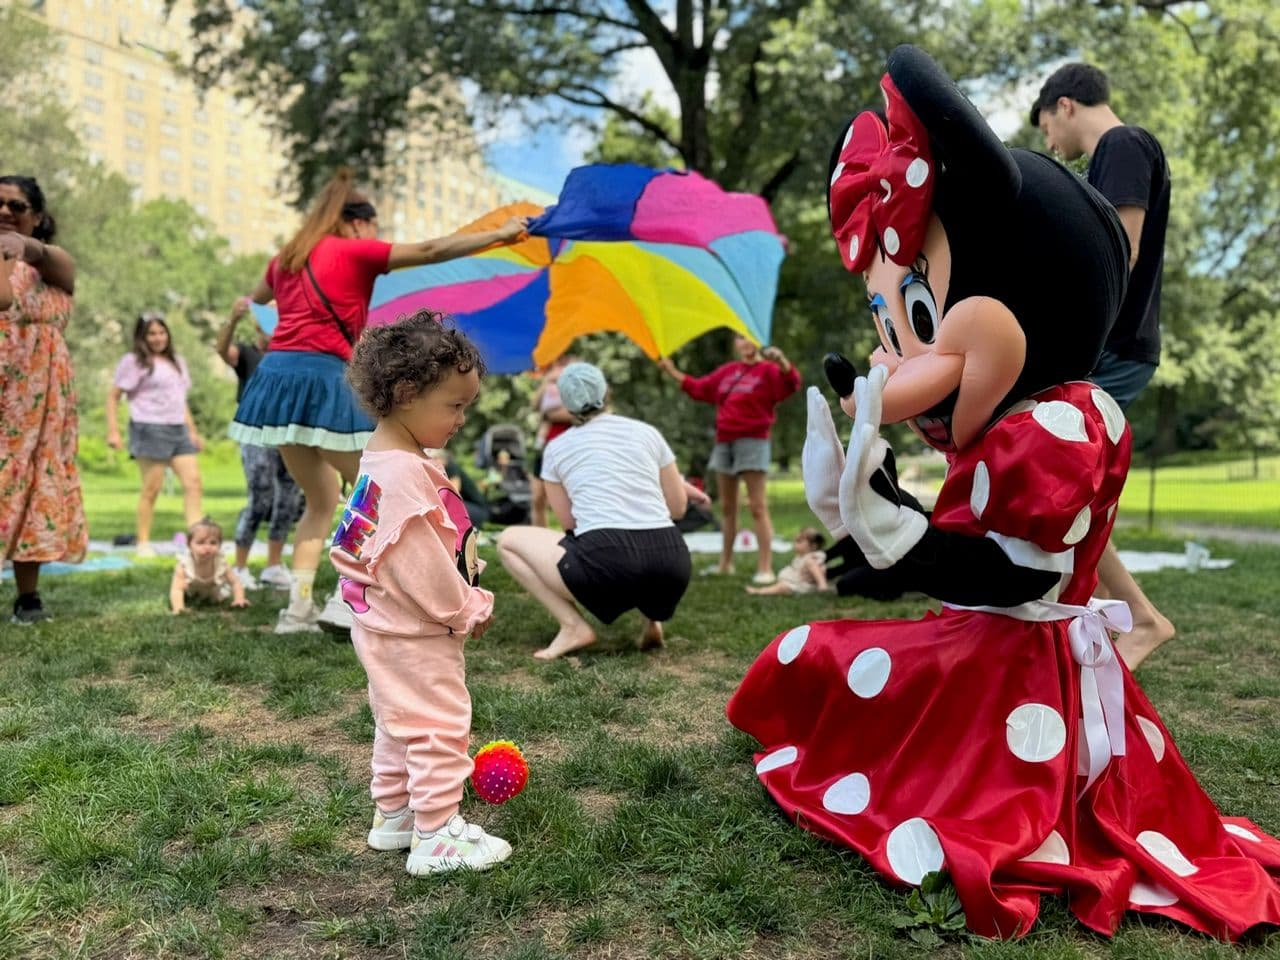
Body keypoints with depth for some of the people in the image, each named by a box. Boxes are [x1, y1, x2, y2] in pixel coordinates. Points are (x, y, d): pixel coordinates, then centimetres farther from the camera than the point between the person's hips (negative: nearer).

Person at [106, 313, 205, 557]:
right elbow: (113, 395, -2)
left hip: (179, 429, 6)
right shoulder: (134, 361, 1)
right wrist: (113, 431, -10)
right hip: (149, 429, -6)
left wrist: (193, 431, 21)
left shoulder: (177, 362, 21)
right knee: (151, 489, -3)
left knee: (193, 484, -6)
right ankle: (143, 543, 7)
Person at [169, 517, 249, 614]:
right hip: (190, 590, -1)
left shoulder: (221, 563, -35)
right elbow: (176, 589, -47)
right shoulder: (184, 565, -42)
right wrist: (178, 608, -64)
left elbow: (235, 582, -23)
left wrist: (239, 599, -39)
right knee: (172, 603, -4)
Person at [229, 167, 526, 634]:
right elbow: (428, 252, -3)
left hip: (278, 375, 7)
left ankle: (298, 608, 12)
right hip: (321, 377, -7)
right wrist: (498, 234, 2)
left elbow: (257, 297, 42)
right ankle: (345, 602, -7)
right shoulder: (353, 251, 2)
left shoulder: (286, 259, 21)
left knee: (322, 501, 18)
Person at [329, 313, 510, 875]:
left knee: (399, 723, 21)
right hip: (413, 635, -11)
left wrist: (464, 599, 11)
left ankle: (393, 816, 35)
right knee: (440, 726, 0)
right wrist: (468, 610, -14)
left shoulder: (386, 458, 8)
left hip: (386, 625, 11)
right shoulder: (402, 472, -26)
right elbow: (421, 561, -26)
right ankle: (436, 839, 10)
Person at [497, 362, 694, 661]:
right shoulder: (647, 432, 16)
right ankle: (652, 617, 14)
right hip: (672, 564, 4)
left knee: (509, 540, 17)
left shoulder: (557, 447, 13)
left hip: (607, 562, -4)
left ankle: (573, 626, 4)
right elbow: (678, 507, 20)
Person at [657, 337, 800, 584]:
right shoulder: (726, 372, 15)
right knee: (727, 507, 12)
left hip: (752, 442, -7)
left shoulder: (768, 370, -4)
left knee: (757, 507, -10)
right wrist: (672, 372, 21)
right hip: (724, 442, 7)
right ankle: (725, 563, 21)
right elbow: (699, 388, 23)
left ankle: (765, 568, -10)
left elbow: (791, 383, -22)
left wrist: (782, 360, -40)